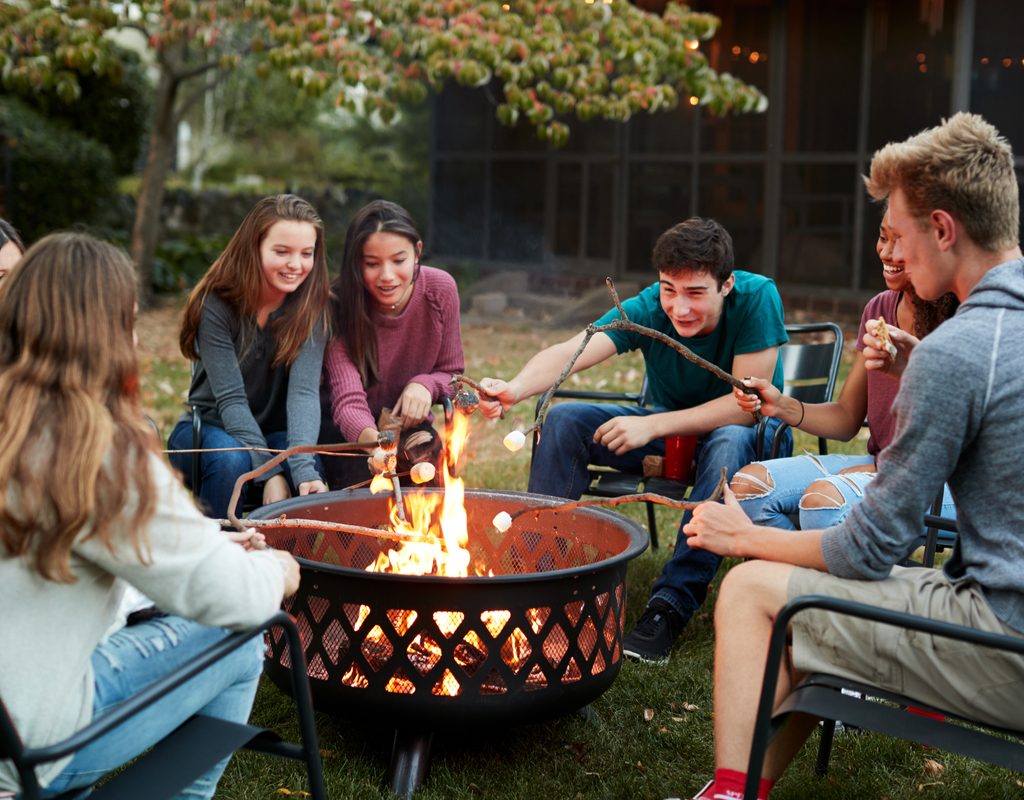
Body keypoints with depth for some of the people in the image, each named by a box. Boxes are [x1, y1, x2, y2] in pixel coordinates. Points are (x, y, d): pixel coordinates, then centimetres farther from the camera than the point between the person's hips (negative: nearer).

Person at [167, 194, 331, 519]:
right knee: (231, 460, -35)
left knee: (308, 473, -30)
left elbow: (304, 390, -23)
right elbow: (231, 398, -21)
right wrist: (269, 472, -31)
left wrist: (304, 470, -39)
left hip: (274, 434, 2)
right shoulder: (215, 305, -17)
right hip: (209, 428, -1)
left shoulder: (311, 308, -10)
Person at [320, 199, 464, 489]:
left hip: (409, 423, 2)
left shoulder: (440, 289, -13)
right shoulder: (339, 303, -23)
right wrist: (373, 439, -55)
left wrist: (425, 384, -22)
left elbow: (451, 373, 2)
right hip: (351, 428, -2)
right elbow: (348, 400, -32)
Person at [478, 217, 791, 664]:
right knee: (563, 420, -15)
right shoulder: (647, 309, -17)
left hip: (751, 433, -3)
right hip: (671, 431, 4)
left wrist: (652, 425, -33)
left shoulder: (757, 298, -24)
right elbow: (570, 352, -32)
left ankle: (672, 603, -35)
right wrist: (514, 389, -53)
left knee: (729, 442, -40)